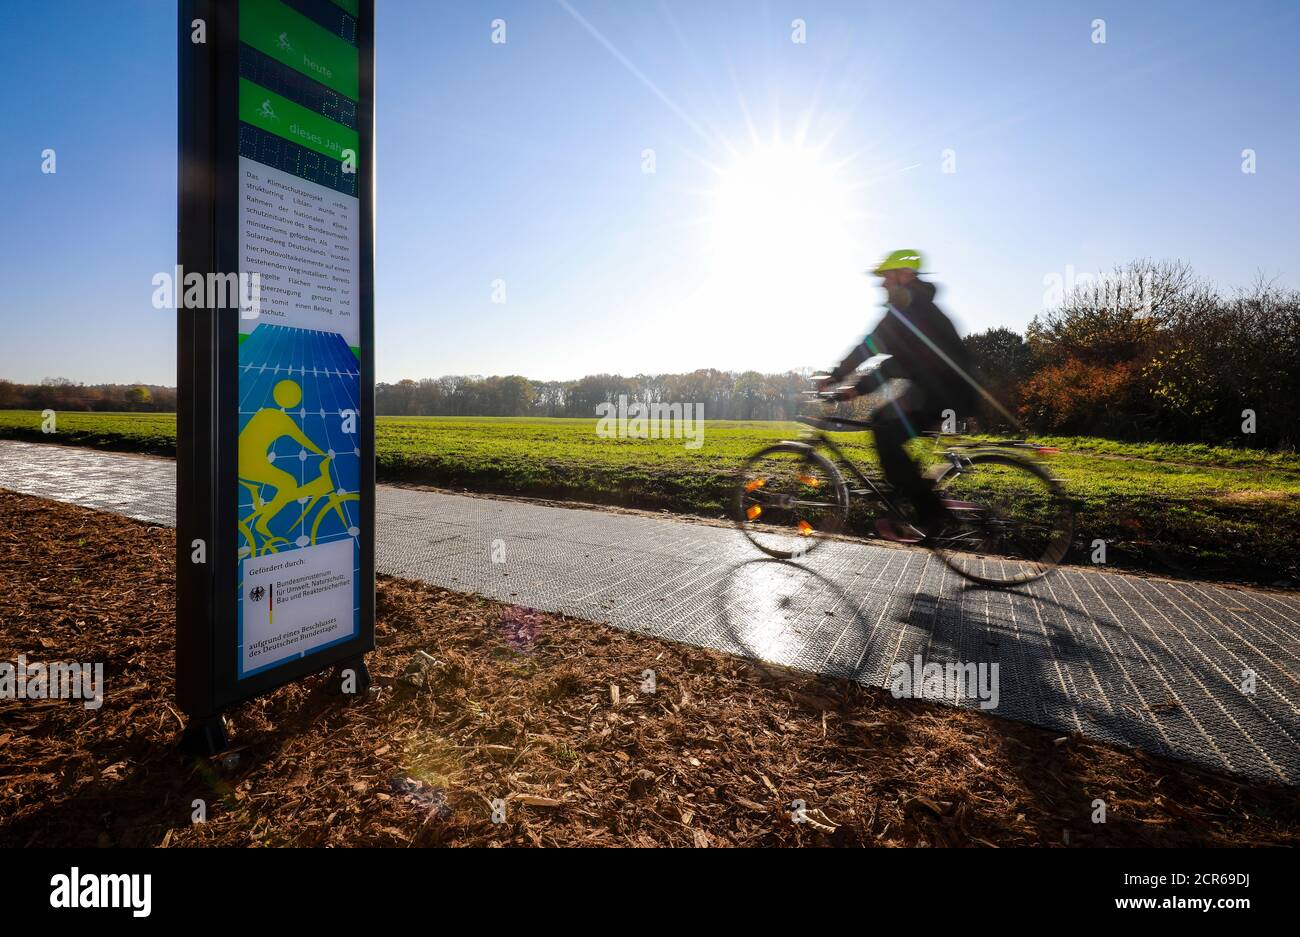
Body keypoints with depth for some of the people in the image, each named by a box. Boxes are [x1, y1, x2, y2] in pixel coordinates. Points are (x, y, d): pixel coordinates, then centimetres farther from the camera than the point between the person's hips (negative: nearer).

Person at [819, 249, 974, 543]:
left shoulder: (912, 304, -8)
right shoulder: (914, 310, 23)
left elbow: (872, 344, -16)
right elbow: (898, 361, 20)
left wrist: (835, 376, -11)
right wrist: (858, 387, 11)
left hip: (946, 389, -10)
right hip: (937, 386, 10)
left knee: (887, 437, -16)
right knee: (881, 421, 14)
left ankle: (930, 515, -12)